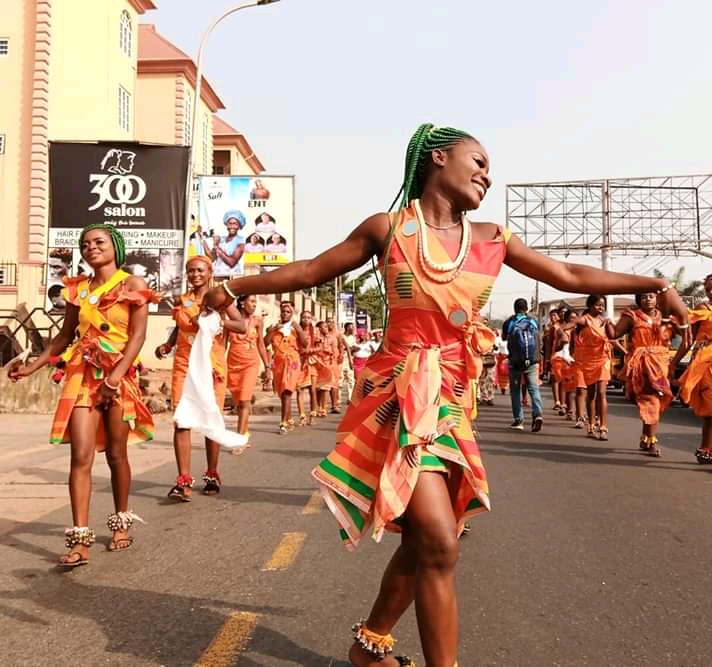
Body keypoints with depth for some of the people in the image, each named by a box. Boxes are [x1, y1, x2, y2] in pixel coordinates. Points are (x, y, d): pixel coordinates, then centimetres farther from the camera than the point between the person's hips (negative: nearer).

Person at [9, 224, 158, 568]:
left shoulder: (132, 285, -1)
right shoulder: (78, 288, 11)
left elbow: (137, 335, -9)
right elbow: (65, 334, 18)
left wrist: (115, 377, -18)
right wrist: (32, 366, 11)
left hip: (119, 376, -3)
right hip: (82, 374, 3)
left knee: (116, 454, 8)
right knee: (81, 456, -7)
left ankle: (121, 522, 27)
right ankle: (79, 538, -6)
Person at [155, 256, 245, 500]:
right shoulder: (182, 300, 10)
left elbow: (242, 326, -9)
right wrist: (167, 345, 5)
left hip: (211, 366, -2)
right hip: (184, 365, 2)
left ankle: (212, 475, 20)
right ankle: (184, 481, -9)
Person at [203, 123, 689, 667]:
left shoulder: (492, 239, 9)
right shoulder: (388, 228, -1)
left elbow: (570, 276, 15)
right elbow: (310, 271, 6)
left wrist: (655, 285, 14)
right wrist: (235, 286, 9)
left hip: (451, 401, 6)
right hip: (400, 396, -5)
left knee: (425, 541, 12)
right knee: (439, 543, -13)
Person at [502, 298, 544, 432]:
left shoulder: (509, 322, -3)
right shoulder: (534, 322, 4)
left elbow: (504, 337, 15)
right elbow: (538, 339, 16)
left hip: (515, 362, -1)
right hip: (532, 362, 1)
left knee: (515, 391, 8)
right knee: (534, 389, 1)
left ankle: (518, 420, 6)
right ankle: (538, 414, -19)